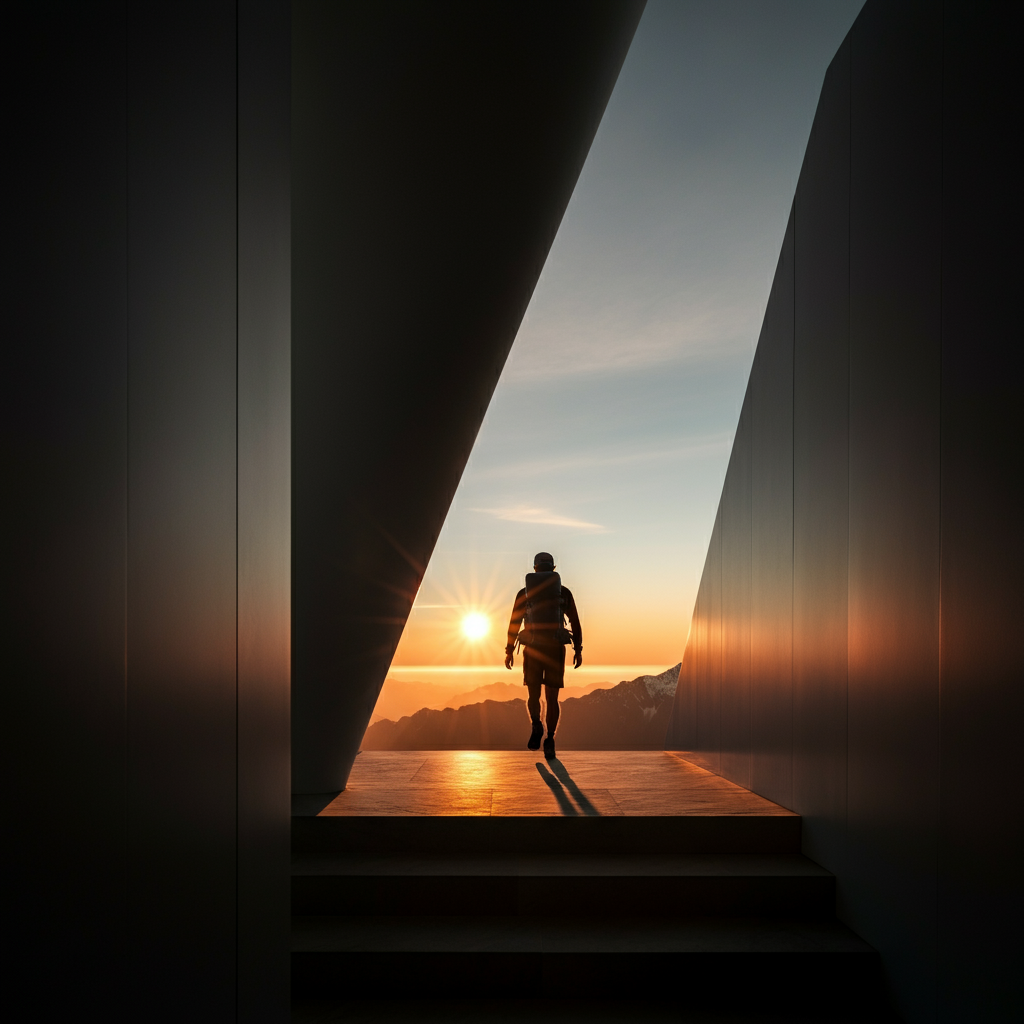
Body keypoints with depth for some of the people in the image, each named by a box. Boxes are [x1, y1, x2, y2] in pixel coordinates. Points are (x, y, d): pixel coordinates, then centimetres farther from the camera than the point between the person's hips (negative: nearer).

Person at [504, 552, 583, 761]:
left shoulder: (524, 593, 6)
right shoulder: (564, 592, 6)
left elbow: (514, 624, 4)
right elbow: (575, 623, 5)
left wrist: (509, 652, 9)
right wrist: (578, 650, 10)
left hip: (532, 649, 0)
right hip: (556, 649, 0)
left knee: (533, 695, 12)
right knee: (552, 698, 6)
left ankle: (536, 726, -13)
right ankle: (550, 740, -7)